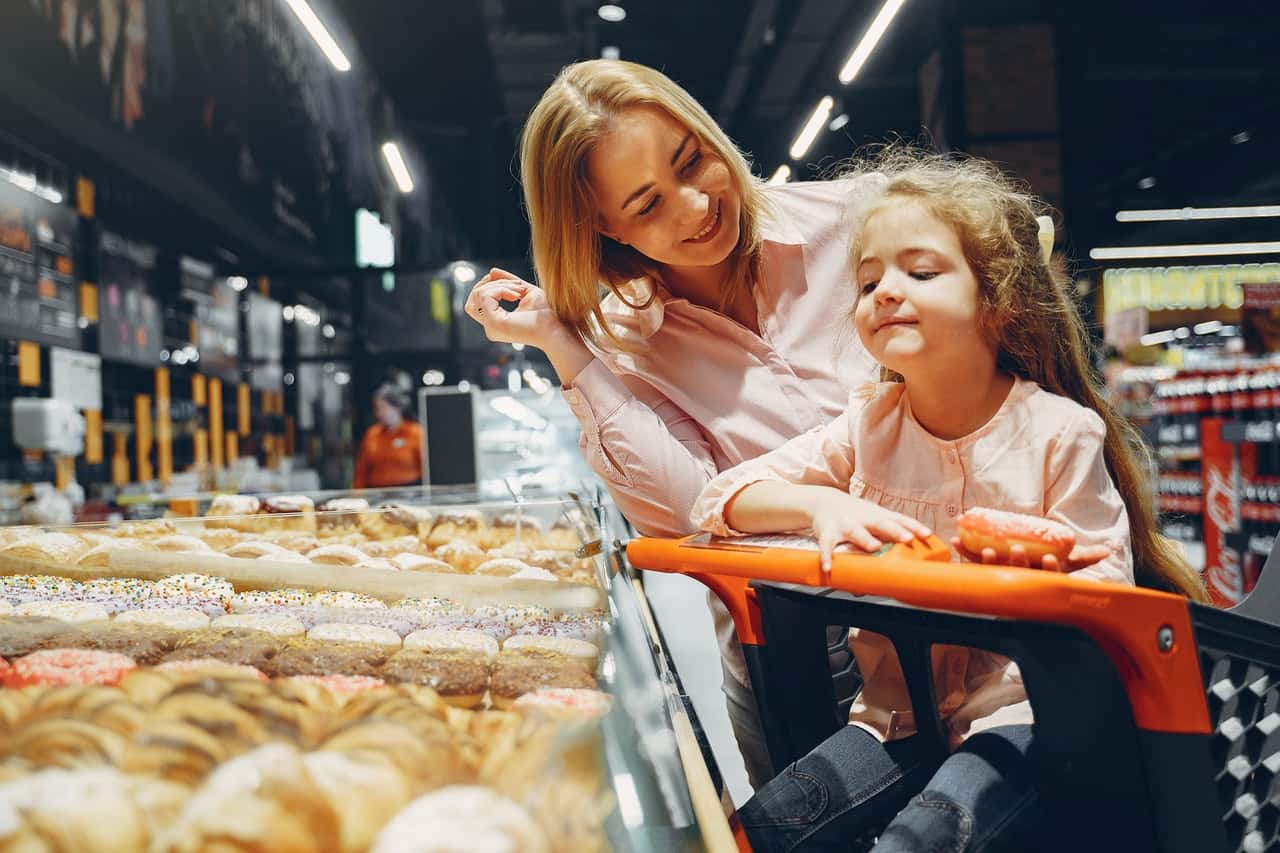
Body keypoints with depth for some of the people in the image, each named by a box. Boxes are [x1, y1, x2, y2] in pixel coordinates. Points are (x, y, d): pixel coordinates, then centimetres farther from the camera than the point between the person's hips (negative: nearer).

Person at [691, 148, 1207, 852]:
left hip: (1020, 710, -4)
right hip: (899, 707, 4)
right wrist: (819, 503, -20)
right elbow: (720, 500, -1)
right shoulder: (868, 426, 2)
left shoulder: (1058, 431, -9)